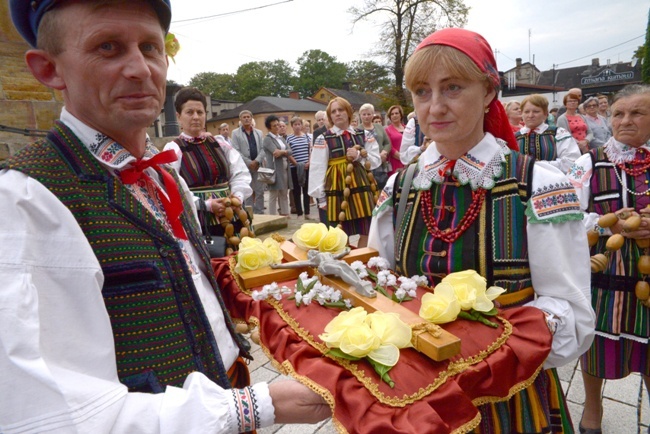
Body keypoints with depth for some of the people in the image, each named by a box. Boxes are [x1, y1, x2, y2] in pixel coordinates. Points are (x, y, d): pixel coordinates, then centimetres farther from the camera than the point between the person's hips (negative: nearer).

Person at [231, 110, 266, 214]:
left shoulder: (259, 132, 15)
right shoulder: (235, 133, 5)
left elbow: (263, 149, 6)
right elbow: (236, 151, -5)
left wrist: (257, 161, -10)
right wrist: (249, 162, -12)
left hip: (258, 166, 3)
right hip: (244, 167, -3)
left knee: (260, 192, 3)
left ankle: (260, 213, 12)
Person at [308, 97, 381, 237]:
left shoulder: (363, 136, 10)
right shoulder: (323, 139, -2)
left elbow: (376, 161, 8)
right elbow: (317, 170, -4)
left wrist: (359, 155, -11)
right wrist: (321, 199, -6)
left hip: (362, 190, 4)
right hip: (338, 192, -3)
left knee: (367, 234, 8)